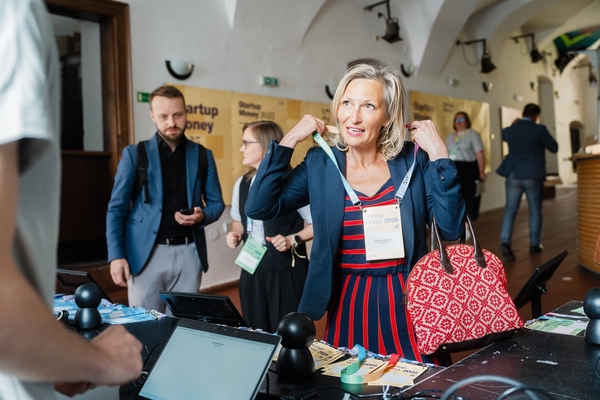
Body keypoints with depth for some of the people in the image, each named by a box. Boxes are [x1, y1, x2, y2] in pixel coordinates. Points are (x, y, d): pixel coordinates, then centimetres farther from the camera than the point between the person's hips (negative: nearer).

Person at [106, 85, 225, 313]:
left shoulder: (203, 155, 8)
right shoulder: (135, 154, 2)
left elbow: (216, 202, 11)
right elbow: (117, 208, 0)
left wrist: (202, 216, -12)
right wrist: (116, 256, -9)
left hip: (188, 253, 2)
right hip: (146, 253, -1)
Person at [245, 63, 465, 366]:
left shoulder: (413, 159, -4)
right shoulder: (320, 163, -2)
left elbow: (451, 229, -9)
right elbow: (259, 208, -9)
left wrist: (440, 157, -13)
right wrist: (288, 141, -9)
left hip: (408, 301, 0)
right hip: (349, 303, 1)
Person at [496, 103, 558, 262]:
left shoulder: (509, 130, 2)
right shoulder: (539, 130, -10)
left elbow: (504, 135, 27)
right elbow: (554, 148, 0)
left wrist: (513, 125, 33)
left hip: (513, 175, 3)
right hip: (533, 176, -2)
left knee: (510, 210, 3)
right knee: (535, 211, 11)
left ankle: (505, 242, -14)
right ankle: (534, 245, 18)